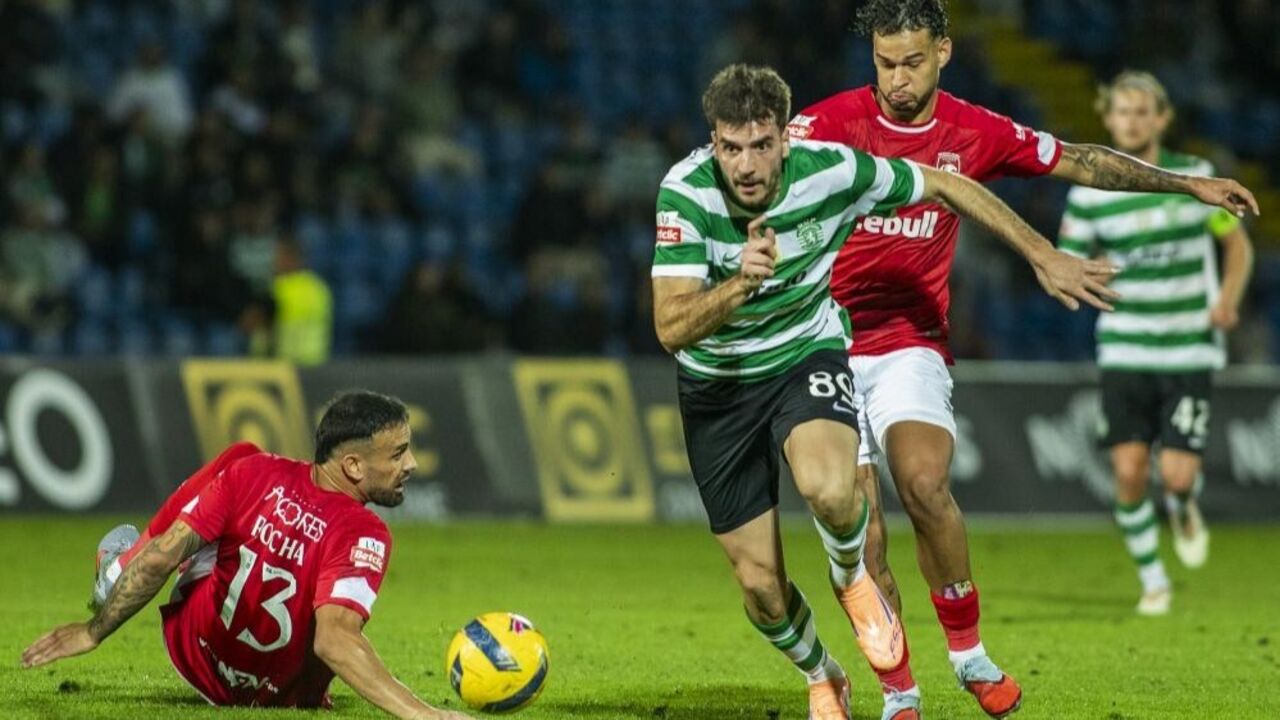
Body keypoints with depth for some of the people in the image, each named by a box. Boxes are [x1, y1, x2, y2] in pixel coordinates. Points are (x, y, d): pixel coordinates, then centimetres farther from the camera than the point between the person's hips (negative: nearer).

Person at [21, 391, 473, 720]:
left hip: (191, 651, 1)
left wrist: (94, 630, -6)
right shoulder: (364, 537, -30)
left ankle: (118, 567, 38)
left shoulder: (251, 471, -21)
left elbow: (161, 557, -17)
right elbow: (332, 640, -42)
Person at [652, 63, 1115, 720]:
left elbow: (944, 186, -3)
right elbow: (671, 328, -29)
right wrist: (741, 283, -48)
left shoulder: (832, 171, -21)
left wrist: (1042, 254, 1)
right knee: (759, 583, 1)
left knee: (828, 488, -35)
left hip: (808, 354, -1)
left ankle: (851, 578, 1)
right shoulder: (685, 193, -24)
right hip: (717, 386, 1)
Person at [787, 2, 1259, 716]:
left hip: (912, 346, 0)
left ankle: (967, 646, -7)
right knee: (858, 541, -6)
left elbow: (1081, 162, 13)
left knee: (925, 483, -27)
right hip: (828, 351, 0)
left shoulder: (975, 133, 2)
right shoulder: (831, 122, -5)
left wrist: (1187, 183, 13)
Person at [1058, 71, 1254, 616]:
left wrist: (1228, 297, -8)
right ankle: (1152, 581, 12)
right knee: (1129, 472, -9)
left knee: (1178, 474, -11)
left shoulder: (1196, 178, -1)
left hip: (1190, 351, -1)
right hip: (1124, 351, 1)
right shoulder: (1090, 194, -1)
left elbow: (1237, 243, 10)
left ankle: (1184, 510, 28)